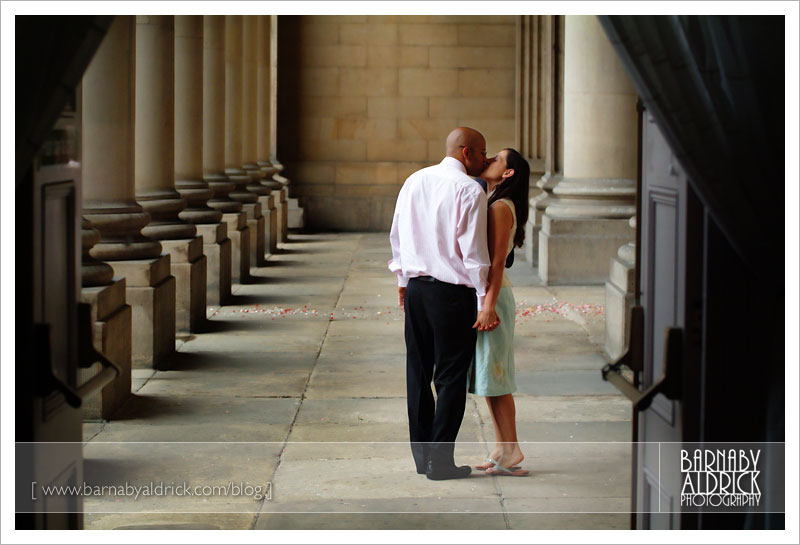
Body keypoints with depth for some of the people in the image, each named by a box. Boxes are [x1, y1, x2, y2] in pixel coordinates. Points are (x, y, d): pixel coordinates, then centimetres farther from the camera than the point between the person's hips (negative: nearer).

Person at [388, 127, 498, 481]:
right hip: (452, 292, -7)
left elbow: (397, 235, 15)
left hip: (416, 288, 7)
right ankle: (440, 461, 2)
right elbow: (473, 251, -14)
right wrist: (484, 302, -9)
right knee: (451, 378, 1)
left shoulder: (414, 181, 9)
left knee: (418, 372, 12)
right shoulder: (470, 190, -12)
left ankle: (421, 455, 19)